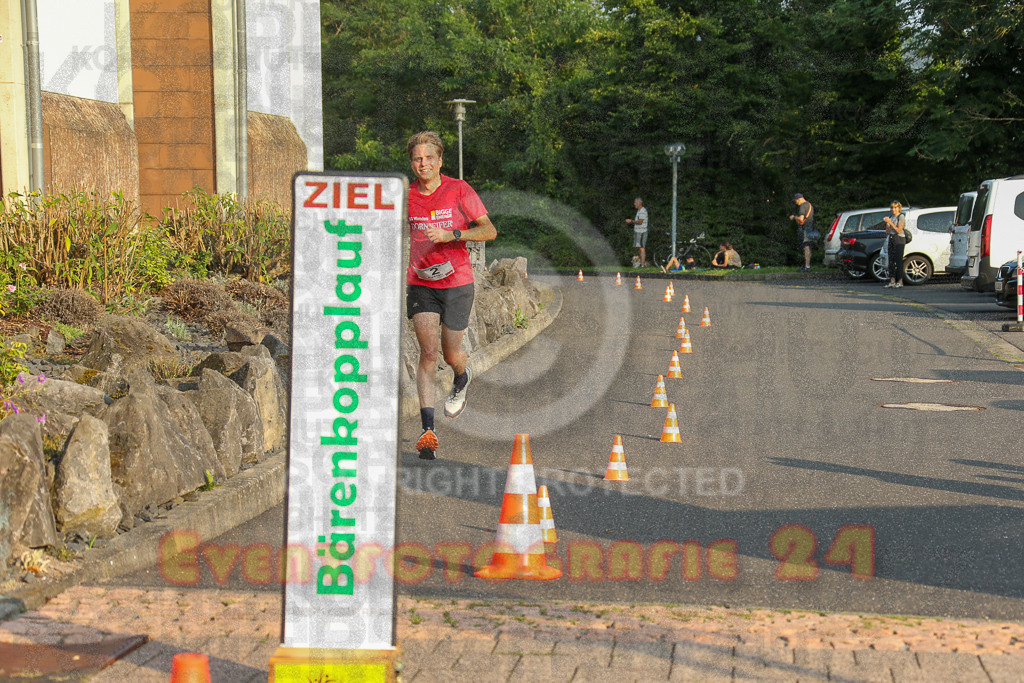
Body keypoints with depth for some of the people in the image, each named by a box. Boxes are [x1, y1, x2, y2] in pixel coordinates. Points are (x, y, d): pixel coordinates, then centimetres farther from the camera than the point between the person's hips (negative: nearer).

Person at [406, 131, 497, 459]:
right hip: (420, 284, 1)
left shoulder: (459, 190, -7)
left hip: (456, 283, -1)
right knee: (427, 351, -13)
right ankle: (428, 429, -15)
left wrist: (451, 235, -22)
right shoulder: (406, 196, 1)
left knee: (451, 355, 8)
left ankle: (462, 379, 47)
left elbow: (489, 230, -9)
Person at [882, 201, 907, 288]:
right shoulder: (891, 216, 14)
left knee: (898, 260, -7)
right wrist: (887, 223, -6)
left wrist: (890, 222, -18)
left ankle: (900, 281, -1)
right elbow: (887, 231, 13)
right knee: (891, 260, 2)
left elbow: (899, 230, -15)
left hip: (899, 239, -7)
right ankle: (892, 281, 2)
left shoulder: (901, 217, -6)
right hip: (891, 239, 7)